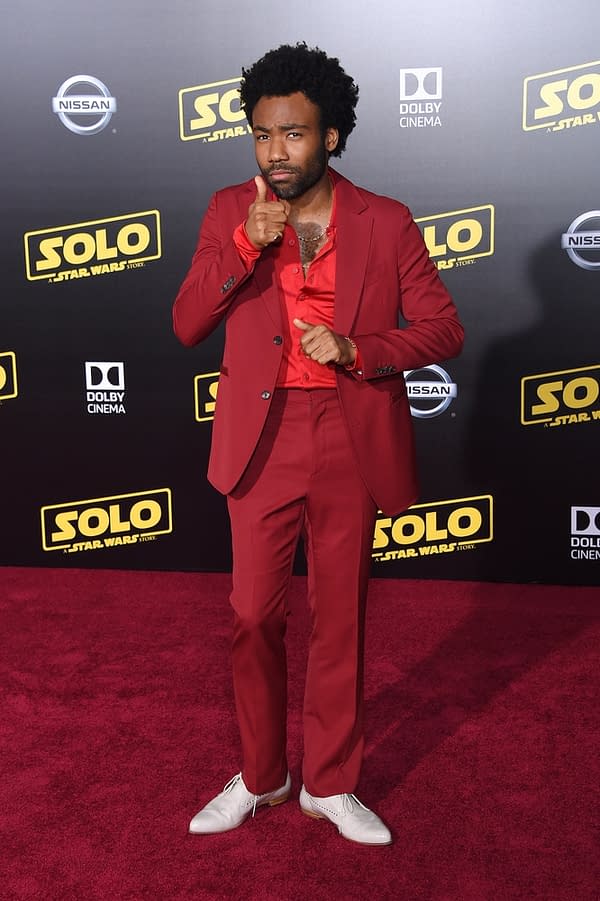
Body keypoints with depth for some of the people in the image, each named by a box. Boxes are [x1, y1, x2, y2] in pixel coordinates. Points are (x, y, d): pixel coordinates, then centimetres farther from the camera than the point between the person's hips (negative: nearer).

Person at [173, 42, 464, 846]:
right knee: (255, 615, 8)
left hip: (352, 442, 0)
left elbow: (443, 329, -1)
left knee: (340, 618, 10)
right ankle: (259, 776, 31)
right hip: (263, 440, 1)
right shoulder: (230, 212, 3)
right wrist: (246, 245, -16)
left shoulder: (386, 223, -1)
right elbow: (187, 326, -2)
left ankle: (330, 783, 30)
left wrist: (357, 349, -18)